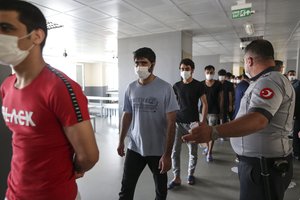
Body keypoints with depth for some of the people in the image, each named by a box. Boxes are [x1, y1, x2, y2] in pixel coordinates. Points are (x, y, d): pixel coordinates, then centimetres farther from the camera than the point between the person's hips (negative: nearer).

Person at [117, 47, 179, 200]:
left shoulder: (165, 88, -12)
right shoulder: (130, 88, -1)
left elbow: (171, 123, -13)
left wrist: (167, 154, -16)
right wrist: (121, 141, 12)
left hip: (158, 150, -2)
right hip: (134, 148, 3)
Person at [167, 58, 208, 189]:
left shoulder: (198, 86, -3)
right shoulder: (176, 86, 6)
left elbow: (205, 104, -3)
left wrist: (203, 122, -10)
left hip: (192, 123, -2)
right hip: (178, 122, 3)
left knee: (193, 151, 9)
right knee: (175, 150, 1)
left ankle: (190, 174, 31)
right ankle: (176, 178, 13)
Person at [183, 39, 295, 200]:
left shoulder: (269, 81, -21)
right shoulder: (269, 80, 13)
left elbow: (258, 119, -38)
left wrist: (213, 132, -48)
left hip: (264, 165, -10)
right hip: (258, 160, 10)